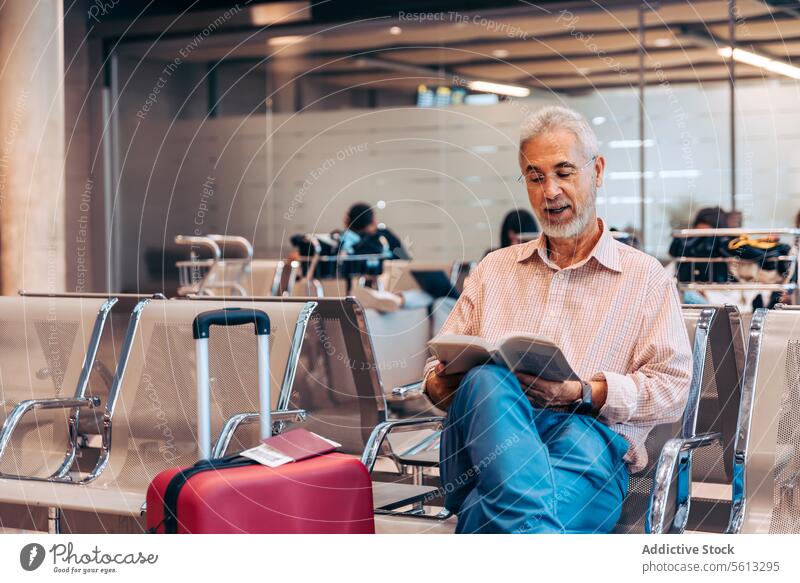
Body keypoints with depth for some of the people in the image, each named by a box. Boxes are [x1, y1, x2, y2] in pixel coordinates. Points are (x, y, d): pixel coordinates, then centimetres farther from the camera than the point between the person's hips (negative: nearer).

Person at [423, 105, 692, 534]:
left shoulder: (646, 278, 17)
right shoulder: (494, 269, 28)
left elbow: (672, 388, 6)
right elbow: (441, 362, 25)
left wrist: (585, 393, -11)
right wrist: (440, 382, -2)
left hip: (587, 436, -2)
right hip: (488, 431, 3)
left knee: (581, 439, -42)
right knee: (486, 381, -37)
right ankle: (542, 531, -51)